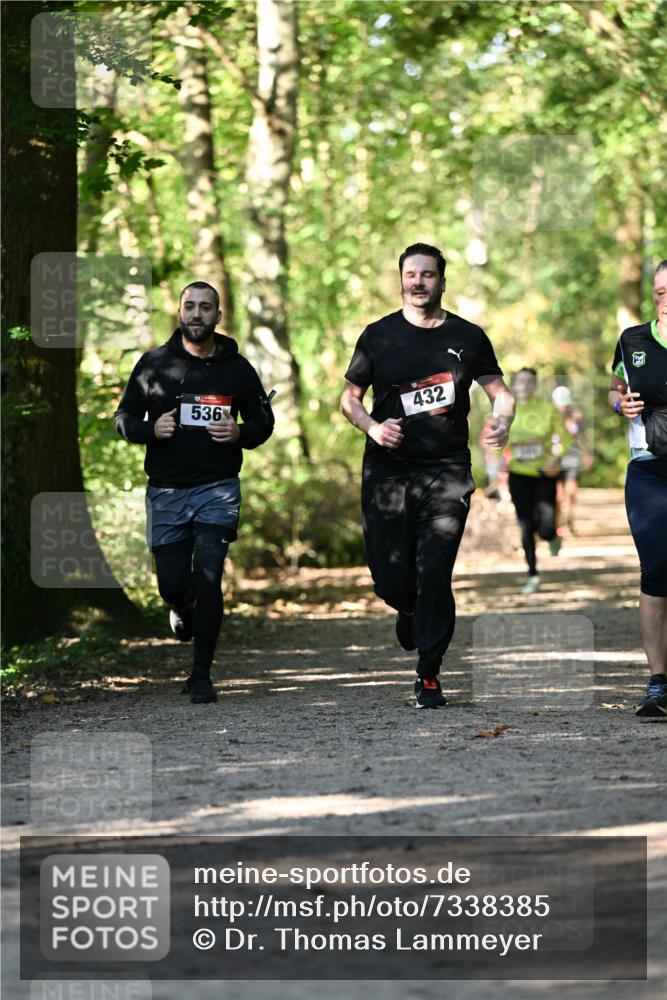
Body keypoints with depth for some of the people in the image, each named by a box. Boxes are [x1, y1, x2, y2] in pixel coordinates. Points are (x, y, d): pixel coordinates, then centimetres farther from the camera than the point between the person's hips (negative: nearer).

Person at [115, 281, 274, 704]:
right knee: (172, 584, 2)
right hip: (166, 490, 1)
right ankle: (185, 607, 42)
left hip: (217, 489, -1)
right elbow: (125, 418, 7)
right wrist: (152, 429, -15)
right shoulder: (154, 364, 3)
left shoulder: (236, 368, 3)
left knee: (207, 578, -12)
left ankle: (202, 676, -2)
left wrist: (240, 434, -10)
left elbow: (264, 420, 12)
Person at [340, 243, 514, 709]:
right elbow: (350, 397, 11)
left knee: (434, 575, -11)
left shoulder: (468, 337, 5)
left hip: (447, 472, -1)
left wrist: (502, 421, -11)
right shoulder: (379, 336, 5)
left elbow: (500, 392, 11)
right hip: (388, 472, 1)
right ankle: (411, 609, 38)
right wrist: (372, 427, -8)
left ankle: (429, 675, 1)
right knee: (391, 579, 1)